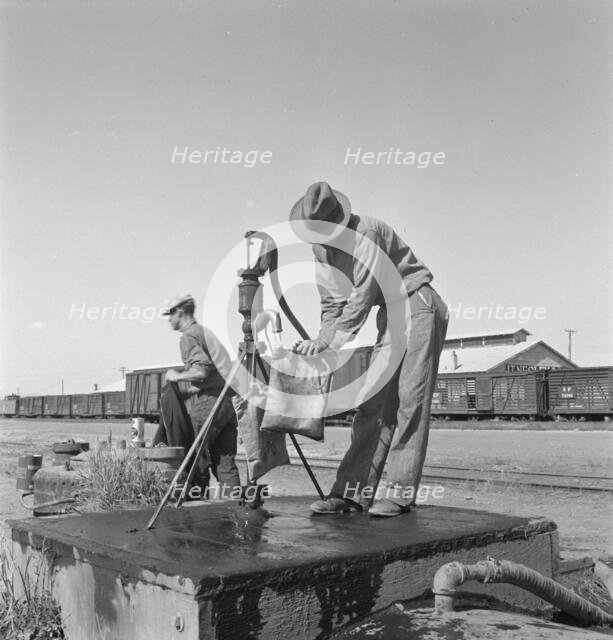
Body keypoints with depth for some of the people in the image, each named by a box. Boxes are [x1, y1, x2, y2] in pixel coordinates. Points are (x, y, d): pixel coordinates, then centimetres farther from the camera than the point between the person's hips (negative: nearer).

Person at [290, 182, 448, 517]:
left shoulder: (366, 232, -20)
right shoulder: (320, 249, 5)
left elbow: (362, 298, -23)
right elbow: (332, 304, 9)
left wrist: (327, 340, -23)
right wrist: (320, 345, -5)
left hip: (418, 305, -8)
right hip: (389, 316, 8)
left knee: (409, 399, -10)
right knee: (373, 401, 1)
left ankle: (401, 492, -7)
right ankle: (352, 491, 0)